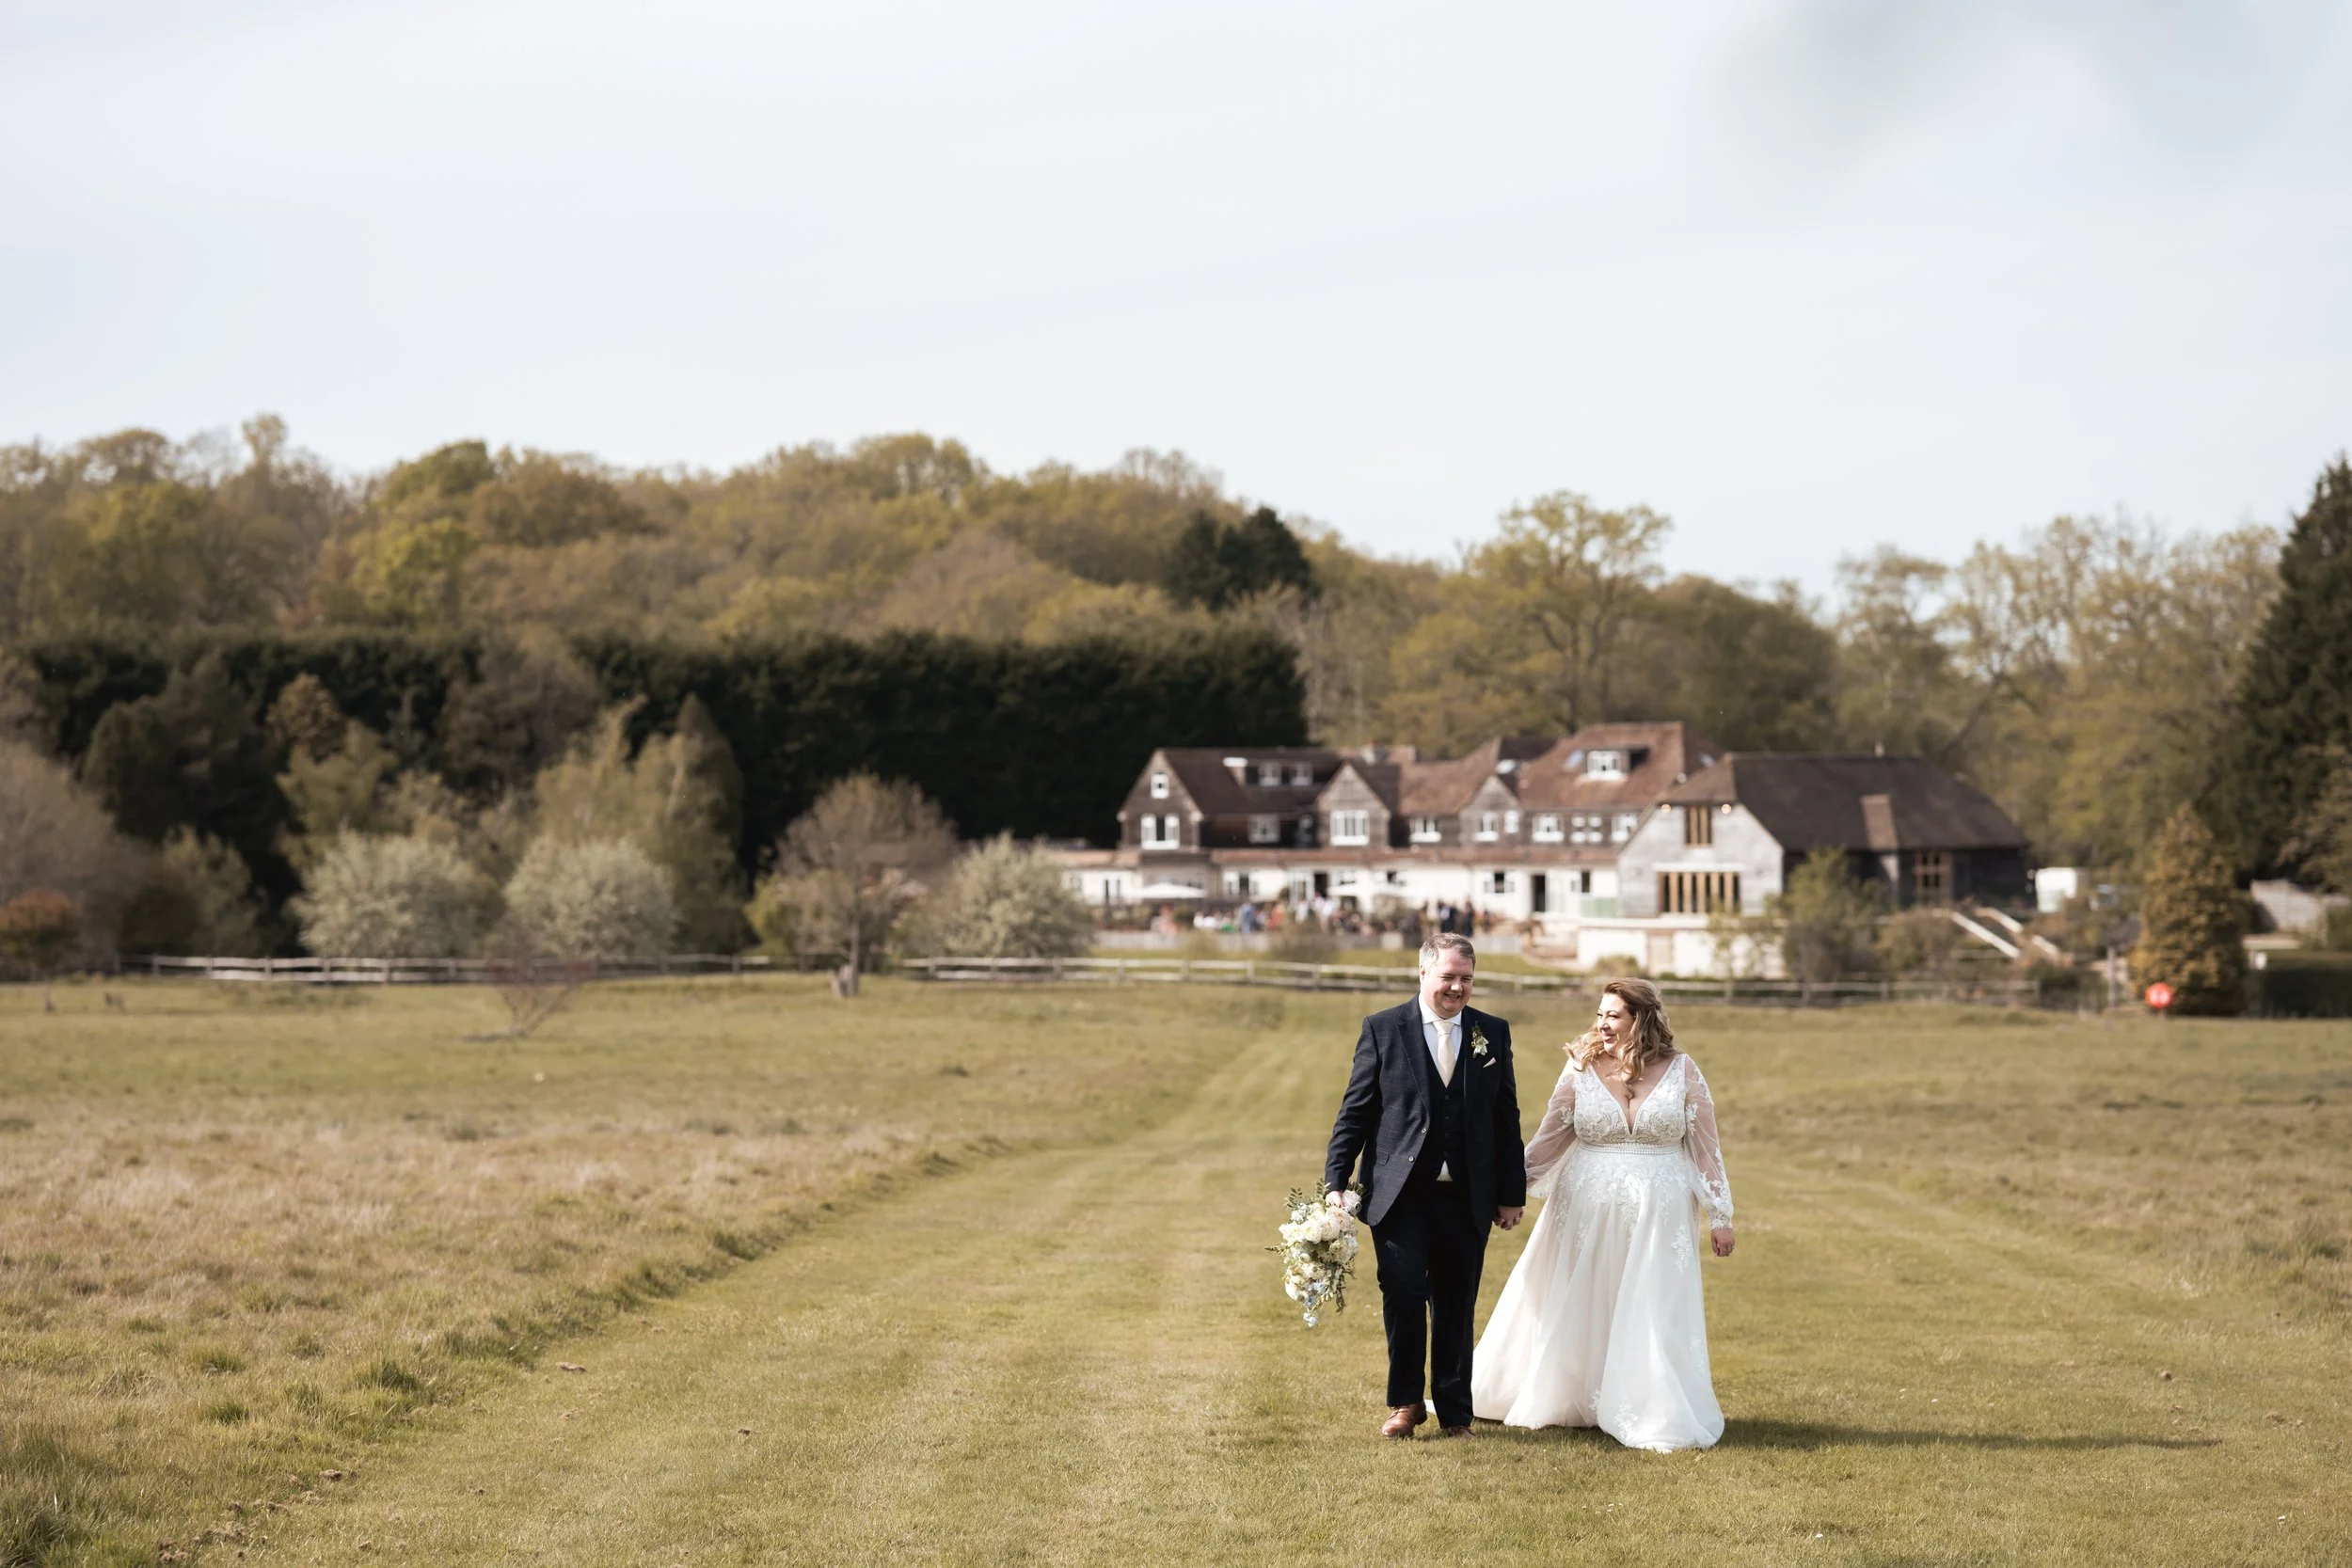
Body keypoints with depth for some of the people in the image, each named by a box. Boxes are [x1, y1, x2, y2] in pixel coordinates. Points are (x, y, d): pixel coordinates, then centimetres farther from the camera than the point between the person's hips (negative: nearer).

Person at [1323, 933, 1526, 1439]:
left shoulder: (1493, 1033, 8)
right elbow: (1355, 1112, 2)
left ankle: (1454, 1412, 19)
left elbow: (1506, 1118, 11)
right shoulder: (1383, 1030, 1)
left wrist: (1513, 1193, 9)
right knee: (1403, 1293, -12)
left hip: (1466, 1199, 2)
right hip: (1399, 1192, -2)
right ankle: (1406, 1402, 7)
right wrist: (1335, 1183, -5)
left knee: (1456, 1307, 7)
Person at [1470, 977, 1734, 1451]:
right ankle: (1558, 1399, 25)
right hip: (1587, 1212, 1)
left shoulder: (1681, 1071, -1)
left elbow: (1705, 1146, 2)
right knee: (1576, 1314, 10)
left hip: (1658, 1216, -1)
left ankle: (1659, 1417, 11)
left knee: (1652, 1318, 1)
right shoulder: (1582, 1069, 0)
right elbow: (1549, 1141, 2)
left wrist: (1720, 1216, 1)